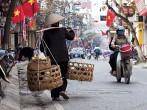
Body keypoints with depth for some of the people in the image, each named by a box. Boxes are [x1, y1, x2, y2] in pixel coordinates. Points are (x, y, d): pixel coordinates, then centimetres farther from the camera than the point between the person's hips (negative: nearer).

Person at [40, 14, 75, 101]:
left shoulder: (47, 32, -1)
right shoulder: (63, 30, 0)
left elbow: (43, 45, 0)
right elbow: (71, 37, 17)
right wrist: (71, 30, 35)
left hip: (52, 58, 0)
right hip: (63, 57, 0)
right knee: (63, 74, 8)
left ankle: (55, 95, 4)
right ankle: (62, 90, -14)